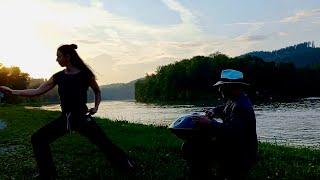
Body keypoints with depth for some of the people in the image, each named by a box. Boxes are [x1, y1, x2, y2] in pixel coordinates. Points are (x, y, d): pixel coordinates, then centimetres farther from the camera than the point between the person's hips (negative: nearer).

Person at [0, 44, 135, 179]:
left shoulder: (85, 74, -8)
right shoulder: (58, 77, 2)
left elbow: (97, 92, 9)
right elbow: (37, 91, 5)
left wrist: (96, 107, -5)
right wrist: (12, 92, 2)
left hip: (82, 118, -4)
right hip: (65, 118, 5)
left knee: (104, 143, -5)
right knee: (38, 139, -2)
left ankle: (126, 166, 16)